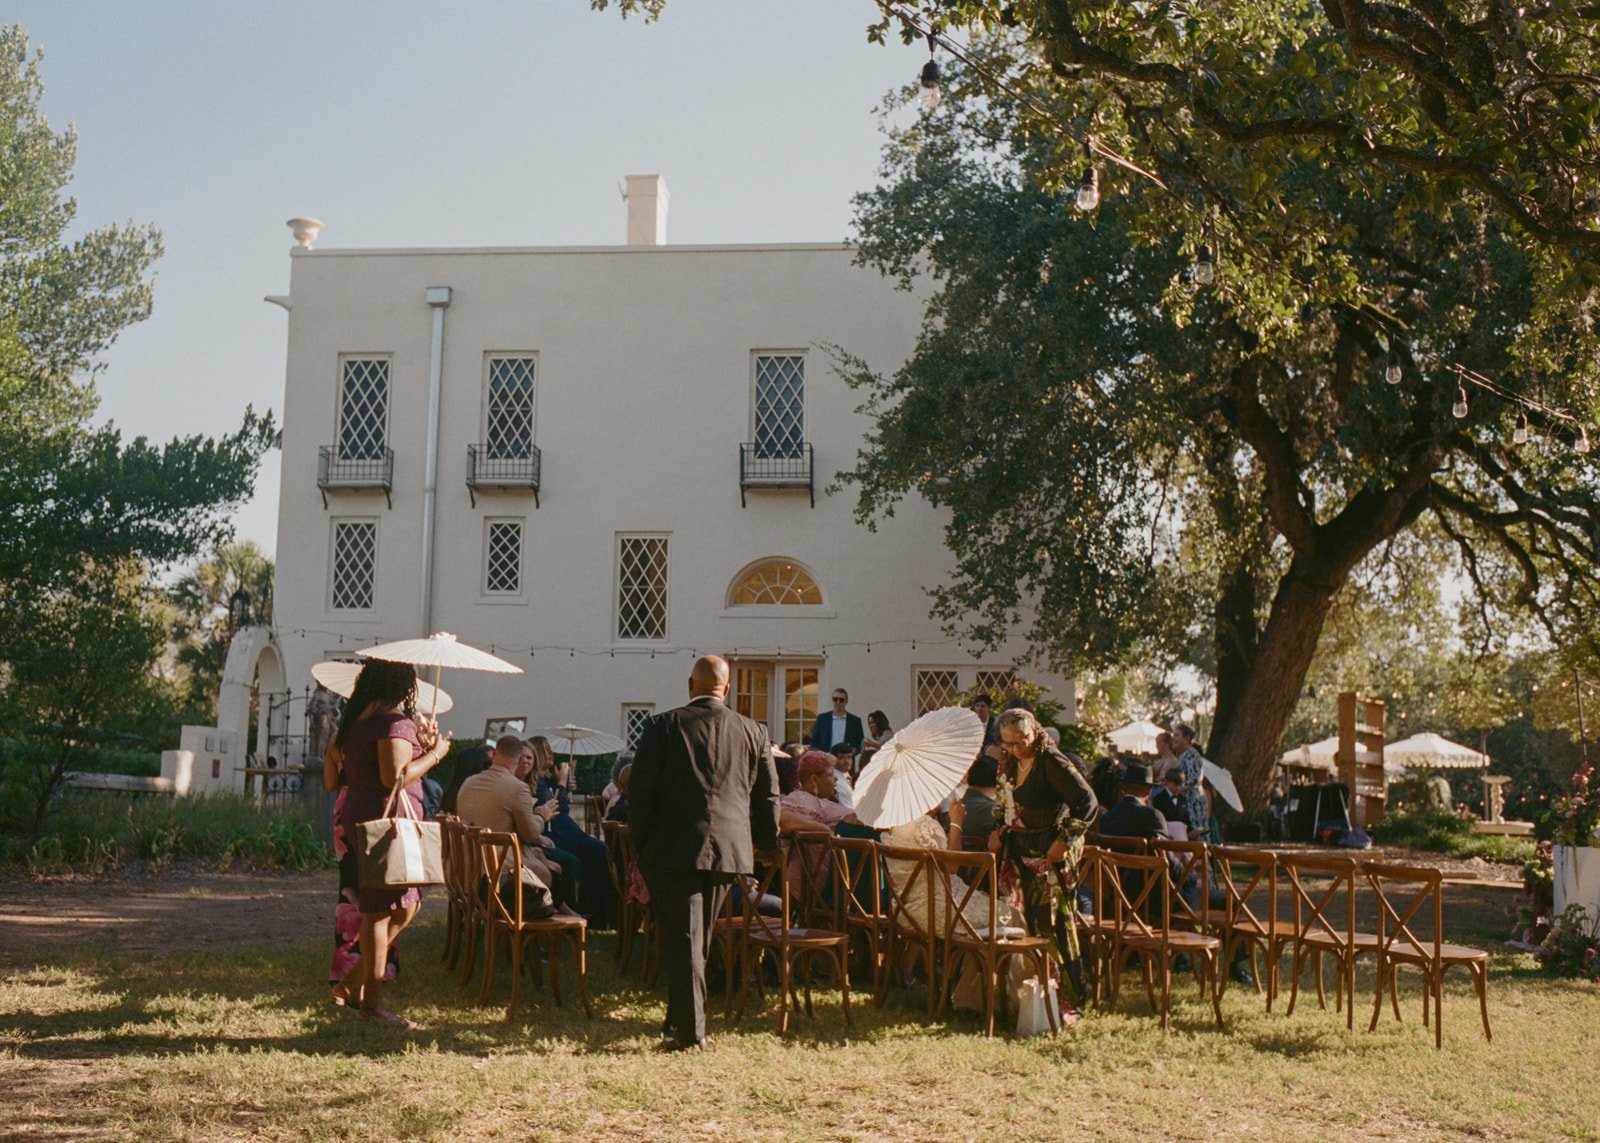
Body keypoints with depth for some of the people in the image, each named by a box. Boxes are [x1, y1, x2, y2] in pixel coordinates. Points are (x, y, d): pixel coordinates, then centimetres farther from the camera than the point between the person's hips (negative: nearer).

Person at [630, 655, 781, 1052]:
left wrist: (639, 847, 5)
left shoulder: (663, 725, -2)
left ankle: (689, 1029, -1)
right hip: (729, 850, 3)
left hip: (673, 848, -3)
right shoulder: (752, 731, 6)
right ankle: (680, 1020, 26)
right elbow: (768, 795, 12)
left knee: (682, 940, 1)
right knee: (699, 938, 16)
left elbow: (642, 791, -3)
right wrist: (767, 844, 26)